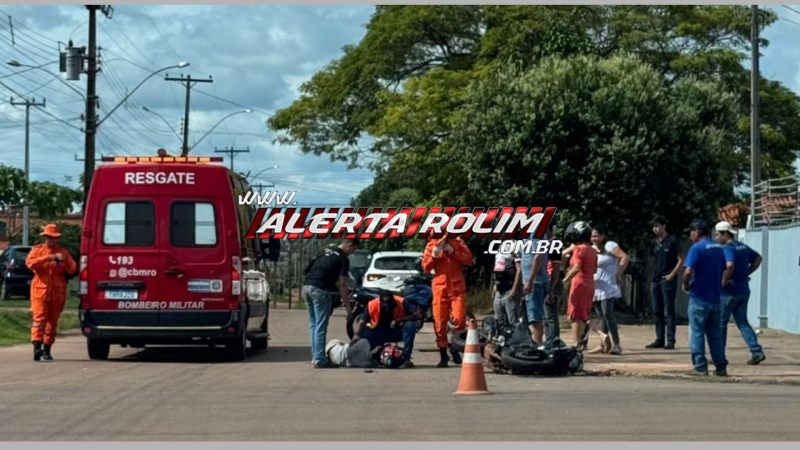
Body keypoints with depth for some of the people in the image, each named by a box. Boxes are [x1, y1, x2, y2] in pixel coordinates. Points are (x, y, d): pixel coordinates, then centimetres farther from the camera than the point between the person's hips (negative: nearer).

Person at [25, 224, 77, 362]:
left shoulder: (63, 252, 12)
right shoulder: (37, 250, 8)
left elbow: (72, 270, 4)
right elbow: (30, 263, -11)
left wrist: (65, 261, -17)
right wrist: (48, 258, -20)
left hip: (57, 292, 2)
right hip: (40, 290, -2)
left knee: (52, 321, 5)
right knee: (39, 319, -14)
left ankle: (47, 350, 13)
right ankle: (37, 347, -23)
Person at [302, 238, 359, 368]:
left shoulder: (325, 251, 21)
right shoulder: (343, 259, -1)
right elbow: (342, 283, -5)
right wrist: (347, 305, -1)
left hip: (306, 286, 8)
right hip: (320, 290, -8)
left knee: (313, 324, 15)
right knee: (321, 327, -3)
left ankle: (315, 356, 19)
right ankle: (320, 360, -4)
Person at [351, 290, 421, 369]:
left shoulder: (401, 303, -22)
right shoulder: (372, 305, -19)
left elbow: (418, 315, -27)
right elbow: (361, 322, -21)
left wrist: (399, 320, -34)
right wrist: (356, 335, -41)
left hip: (397, 332, -1)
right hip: (379, 333, 1)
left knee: (410, 326, -32)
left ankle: (406, 358, -28)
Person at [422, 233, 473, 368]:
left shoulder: (457, 242, 6)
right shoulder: (431, 245, 8)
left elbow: (468, 259, -2)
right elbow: (426, 267, 5)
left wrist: (452, 252, -12)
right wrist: (434, 256, -13)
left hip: (457, 287, -1)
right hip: (440, 287, 1)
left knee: (459, 319, -11)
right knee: (440, 323, -2)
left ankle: (455, 348, 10)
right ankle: (443, 355, 5)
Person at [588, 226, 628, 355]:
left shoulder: (610, 246, -8)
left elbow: (624, 257, -18)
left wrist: (618, 274, -17)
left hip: (608, 288, -8)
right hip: (595, 289, 8)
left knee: (608, 314, -15)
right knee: (601, 316, 9)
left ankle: (616, 344, -14)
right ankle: (603, 344, 12)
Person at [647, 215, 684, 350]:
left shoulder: (672, 241, -6)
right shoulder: (654, 242, 12)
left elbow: (681, 260, -7)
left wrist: (672, 274, -14)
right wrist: (654, 275, 10)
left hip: (668, 280, -7)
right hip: (655, 280, 7)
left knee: (669, 311, -6)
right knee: (657, 311, 8)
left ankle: (670, 341, -5)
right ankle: (660, 340, 14)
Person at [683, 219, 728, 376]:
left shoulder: (697, 248, -12)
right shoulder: (719, 248, 10)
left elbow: (688, 272, -22)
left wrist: (686, 285, -5)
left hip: (699, 297, -6)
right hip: (715, 297, 6)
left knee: (697, 333, 1)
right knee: (715, 333, 12)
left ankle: (700, 367, -1)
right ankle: (721, 367, 12)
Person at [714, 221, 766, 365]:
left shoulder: (727, 248, -16)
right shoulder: (743, 247, 11)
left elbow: (730, 265, -33)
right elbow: (758, 258, 25)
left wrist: (723, 281, -20)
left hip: (729, 291, -8)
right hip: (743, 290, 8)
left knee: (720, 323, 5)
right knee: (742, 322, 11)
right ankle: (757, 352, -3)